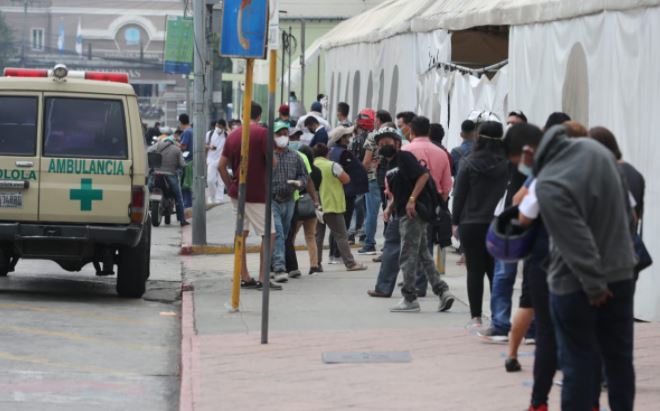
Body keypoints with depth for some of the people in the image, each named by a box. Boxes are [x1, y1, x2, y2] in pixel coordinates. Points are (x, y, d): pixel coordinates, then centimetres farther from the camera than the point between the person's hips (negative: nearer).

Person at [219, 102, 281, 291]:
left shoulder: (233, 135, 8)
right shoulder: (262, 133, -11)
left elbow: (222, 165, 8)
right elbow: (272, 162, -15)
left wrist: (231, 186, 15)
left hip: (237, 191, 7)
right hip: (256, 194, -7)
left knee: (241, 233, 13)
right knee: (269, 234, -1)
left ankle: (244, 277, 14)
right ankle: (262, 279, -6)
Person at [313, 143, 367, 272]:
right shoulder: (332, 165, -10)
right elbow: (346, 179, -6)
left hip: (316, 206, 5)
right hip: (332, 206, -4)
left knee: (318, 236, 10)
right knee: (341, 236, -1)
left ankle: (316, 264, 7)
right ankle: (350, 263, -4)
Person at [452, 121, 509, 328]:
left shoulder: (469, 163, -7)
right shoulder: (507, 164, -4)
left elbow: (459, 194, -3)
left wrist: (456, 221, 5)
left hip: (472, 224, -2)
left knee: (475, 271, 3)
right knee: (496, 271, 9)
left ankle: (476, 316, 2)